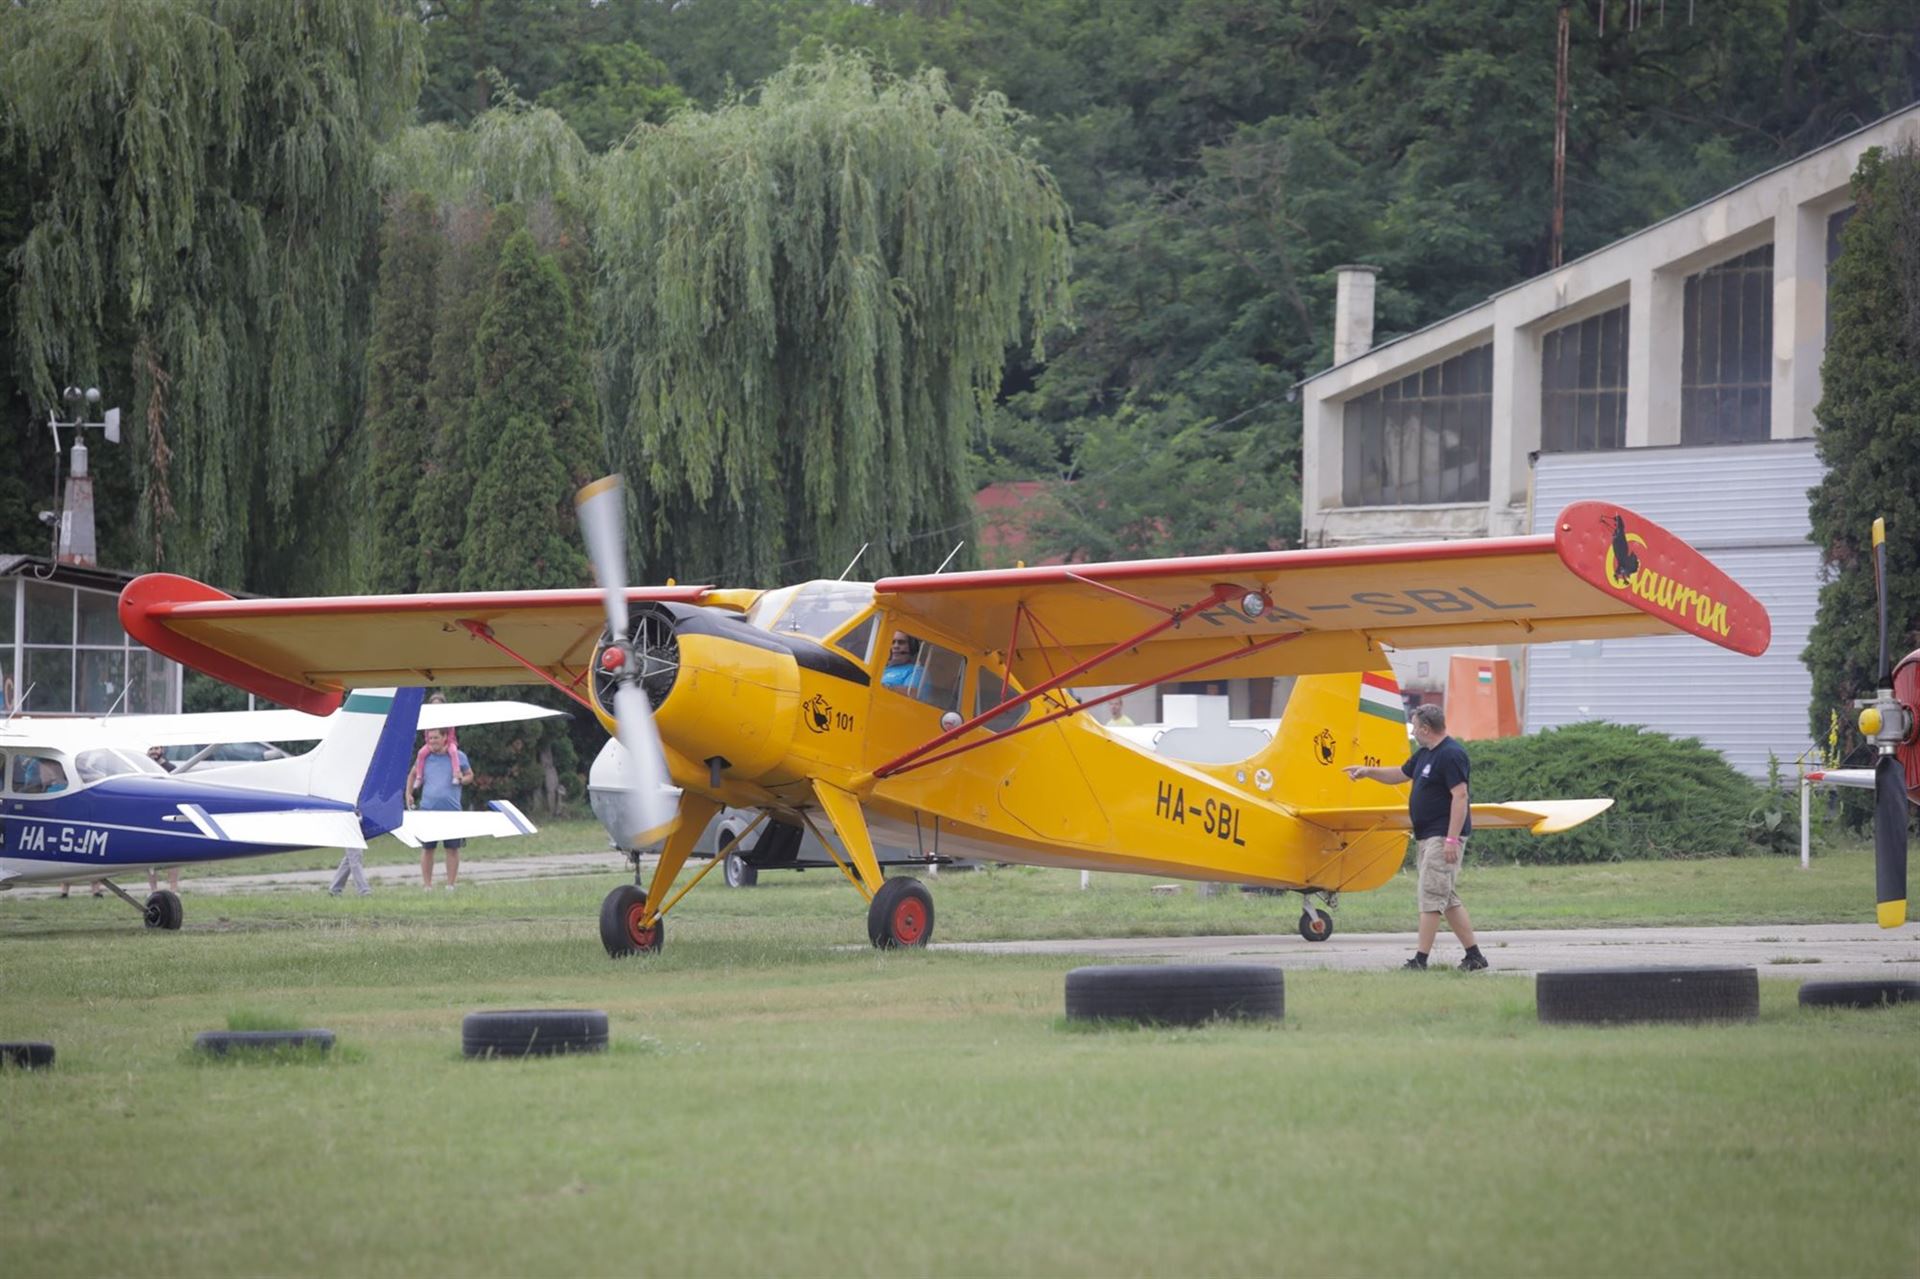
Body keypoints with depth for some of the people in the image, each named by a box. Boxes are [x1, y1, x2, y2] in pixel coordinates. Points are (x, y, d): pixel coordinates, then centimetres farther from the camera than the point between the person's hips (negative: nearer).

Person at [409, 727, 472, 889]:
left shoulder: (458, 756, 4)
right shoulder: (424, 757, 8)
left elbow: (470, 775, 16)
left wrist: (461, 780, -6)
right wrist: (408, 794, 10)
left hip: (452, 810, -1)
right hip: (428, 809, 1)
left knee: (453, 848, 2)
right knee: (427, 848, 2)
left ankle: (451, 884, 11)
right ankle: (426, 884, 10)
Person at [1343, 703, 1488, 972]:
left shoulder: (1451, 755, -16)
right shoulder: (1425, 754, 17)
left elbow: (1460, 796, -22)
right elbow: (1400, 775, 33)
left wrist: (1451, 839, -26)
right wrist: (1368, 772, 25)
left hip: (1444, 836, -10)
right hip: (1428, 837, 10)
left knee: (1431, 896, -10)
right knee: (1447, 898, 11)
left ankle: (1421, 959, -11)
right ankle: (1474, 956, 13)